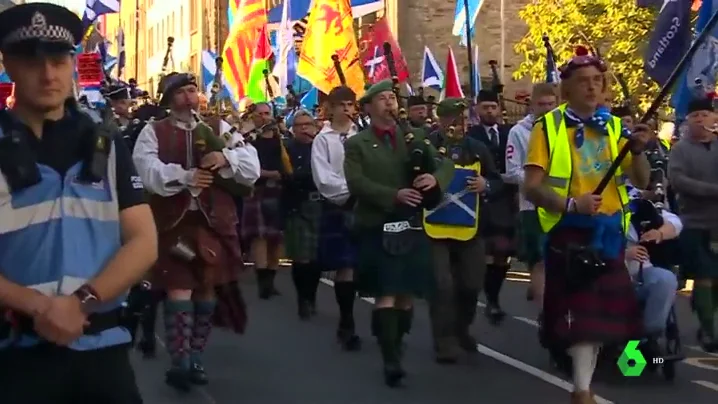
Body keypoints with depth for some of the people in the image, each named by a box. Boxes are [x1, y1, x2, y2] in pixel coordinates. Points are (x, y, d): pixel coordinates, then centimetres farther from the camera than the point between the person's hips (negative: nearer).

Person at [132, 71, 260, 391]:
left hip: (214, 220, 3)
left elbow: (252, 167, 1)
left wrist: (227, 157, -19)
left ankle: (195, 359, 22)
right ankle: (180, 362, 0)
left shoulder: (218, 129, 10)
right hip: (174, 220, -3)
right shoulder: (154, 132, 3)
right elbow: (148, 170, -14)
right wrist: (185, 176, -27)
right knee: (179, 289, -9)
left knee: (208, 288, 9)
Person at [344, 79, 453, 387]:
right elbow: (356, 183, -11)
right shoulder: (357, 145, 2)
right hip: (377, 228, -4)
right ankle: (391, 360, -10)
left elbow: (445, 164, 6)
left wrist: (435, 177, -18)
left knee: (407, 293, 9)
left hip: (412, 226, 4)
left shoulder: (415, 137, 13)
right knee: (386, 294, -9)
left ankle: (396, 348, 25)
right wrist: (394, 195, -23)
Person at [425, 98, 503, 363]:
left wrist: (486, 185, -7)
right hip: (436, 228, -4)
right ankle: (445, 342, 5)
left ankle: (461, 330, 34)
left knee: (471, 285, 10)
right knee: (442, 286, -7)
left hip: (469, 229, 4)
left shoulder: (478, 149, 8)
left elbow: (498, 182, 14)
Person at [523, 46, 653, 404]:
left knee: (602, 309, 10)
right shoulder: (548, 127, -4)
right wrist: (570, 204, -26)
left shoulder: (615, 127, 8)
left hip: (609, 233, 4)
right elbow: (531, 186, -11)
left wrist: (637, 150, -15)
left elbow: (641, 182, 4)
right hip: (569, 233, -4)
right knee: (579, 311, -7)